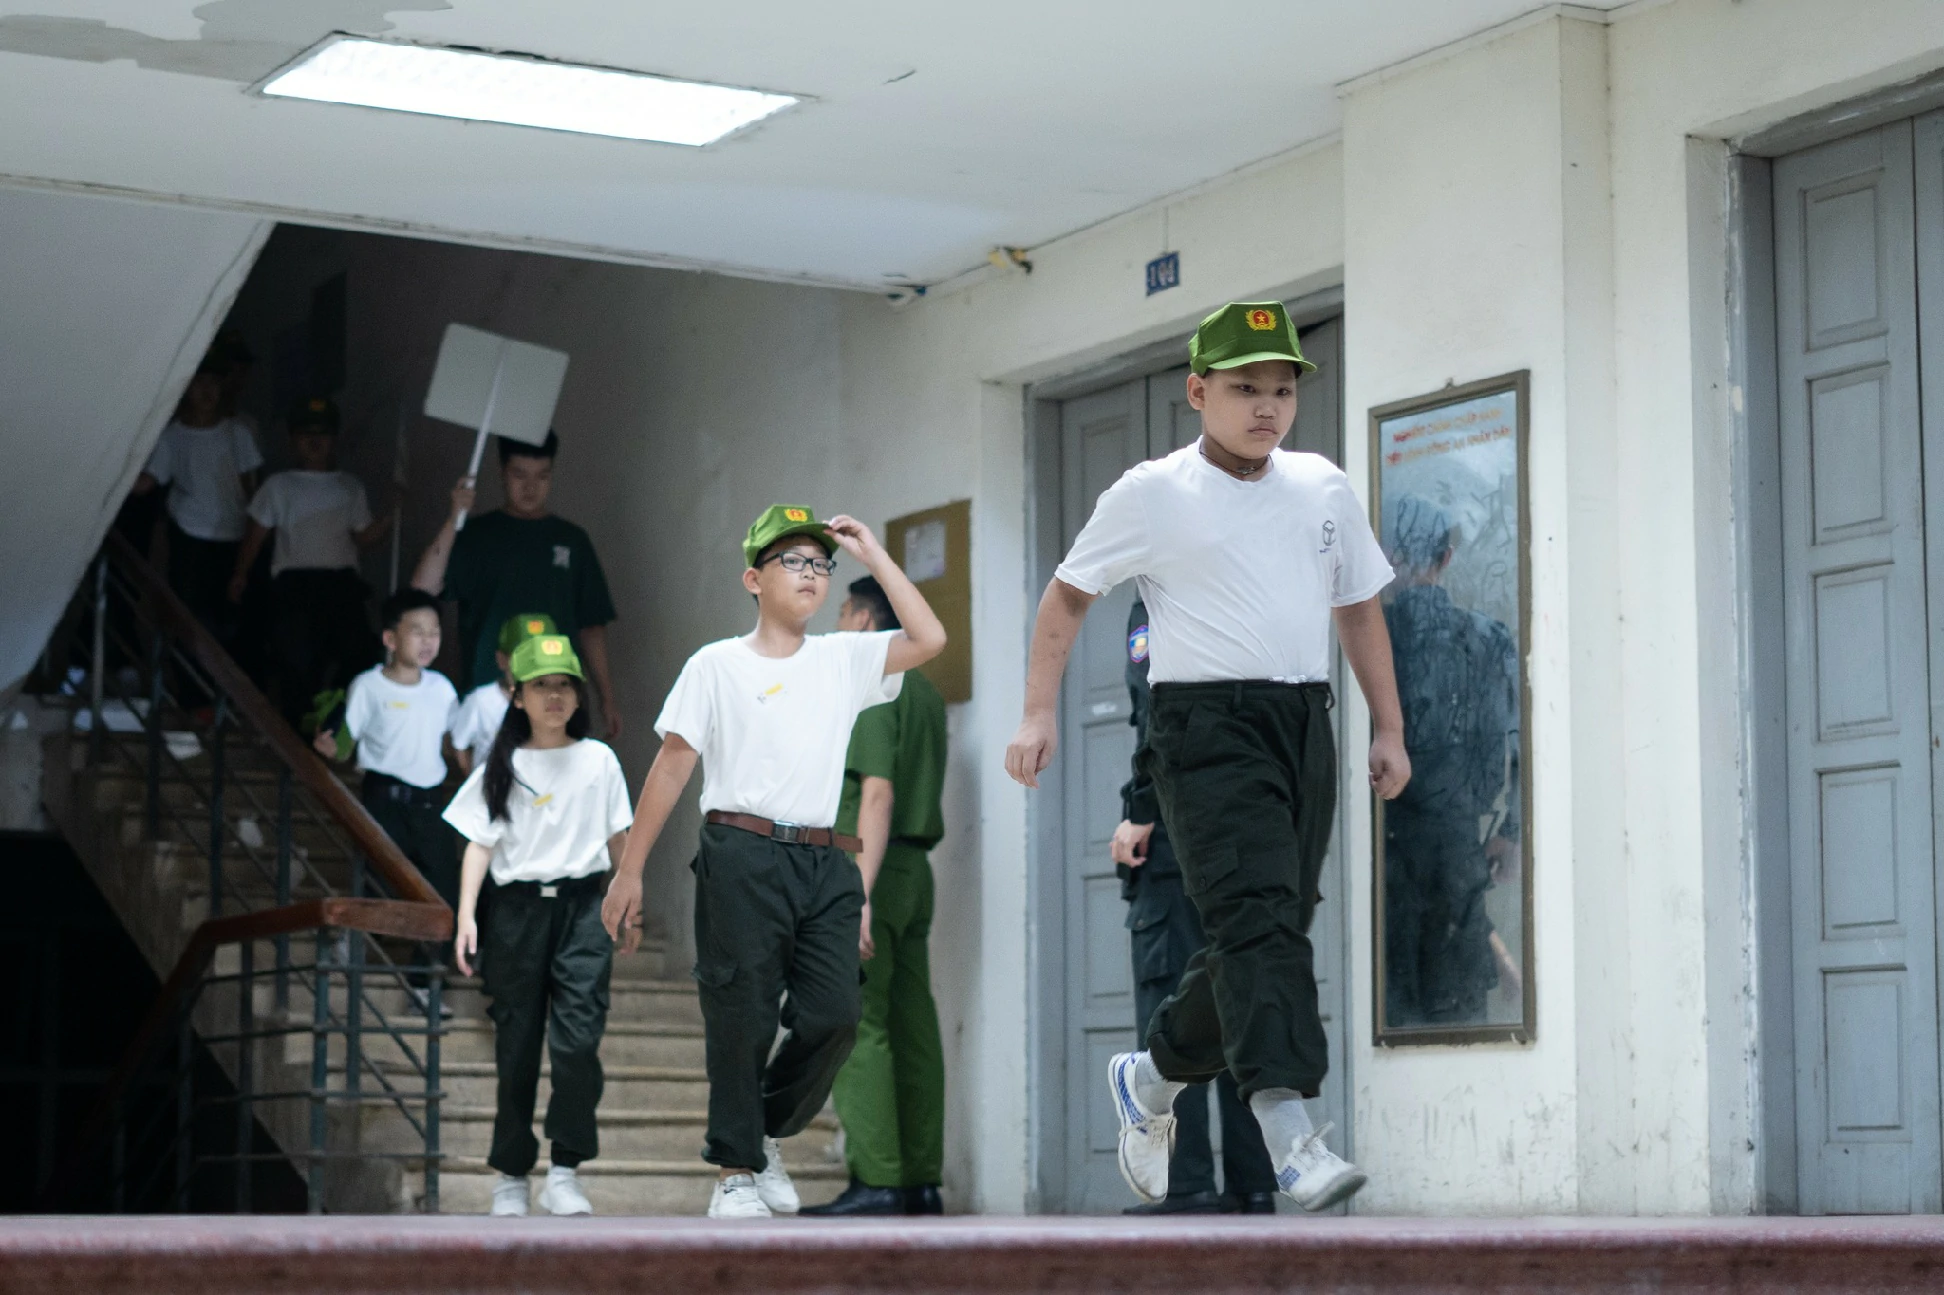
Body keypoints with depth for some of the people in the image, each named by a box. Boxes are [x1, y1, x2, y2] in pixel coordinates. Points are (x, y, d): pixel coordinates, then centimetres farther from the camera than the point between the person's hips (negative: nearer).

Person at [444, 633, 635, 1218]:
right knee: (516, 1048, 3)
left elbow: (618, 839, 14)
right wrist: (466, 914, -8)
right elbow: (480, 844, 3)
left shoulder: (597, 759, 8)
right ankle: (511, 1175, 12)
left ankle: (565, 1171, -6)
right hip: (517, 907, 0)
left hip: (581, 907, 0)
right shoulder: (501, 767, 7)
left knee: (577, 1040, -13)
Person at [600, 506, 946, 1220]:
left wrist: (873, 555, 7)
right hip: (742, 859, -4)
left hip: (824, 865, 4)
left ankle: (765, 1133, 17)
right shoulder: (717, 665, 5)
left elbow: (928, 639, 4)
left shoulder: (844, 660, 15)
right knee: (741, 1019, -3)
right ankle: (736, 1171, 7)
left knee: (834, 1014, -5)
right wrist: (628, 872, -1)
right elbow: (670, 768, 3)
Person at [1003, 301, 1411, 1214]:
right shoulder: (1153, 494, 0)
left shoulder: (1325, 489, 14)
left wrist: (1388, 730, 18)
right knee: (1258, 918, -21)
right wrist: (1040, 714, 1)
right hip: (1208, 726, -6)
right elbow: (1069, 593, 9)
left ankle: (1149, 1080, 31)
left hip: (1305, 726, 6)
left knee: (1265, 934, 8)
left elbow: (1359, 610, 23)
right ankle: (1293, 1142, -31)